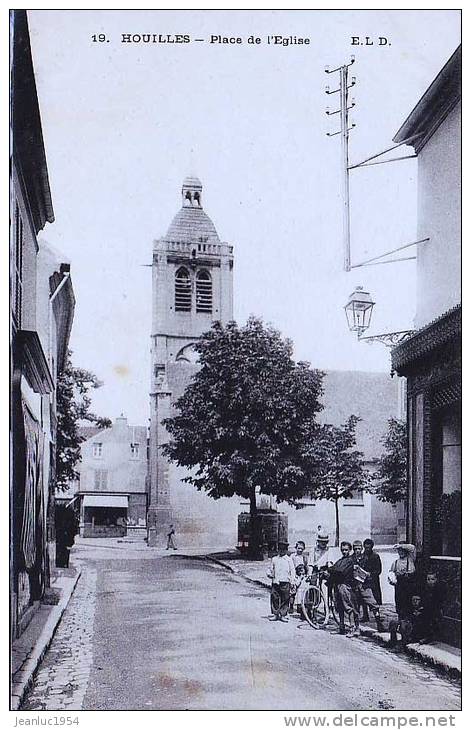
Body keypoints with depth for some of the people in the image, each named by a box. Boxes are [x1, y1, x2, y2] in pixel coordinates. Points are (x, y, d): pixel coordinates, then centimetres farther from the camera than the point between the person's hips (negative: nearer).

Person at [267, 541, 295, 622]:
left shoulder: (289, 559, 7)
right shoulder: (274, 559, 15)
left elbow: (292, 571, 5)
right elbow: (271, 569, 22)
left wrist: (292, 581, -2)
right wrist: (269, 574, 0)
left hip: (285, 582, -2)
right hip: (275, 581, 2)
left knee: (285, 599, -3)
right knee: (274, 598, -1)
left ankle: (283, 615, 5)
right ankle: (276, 614, 8)